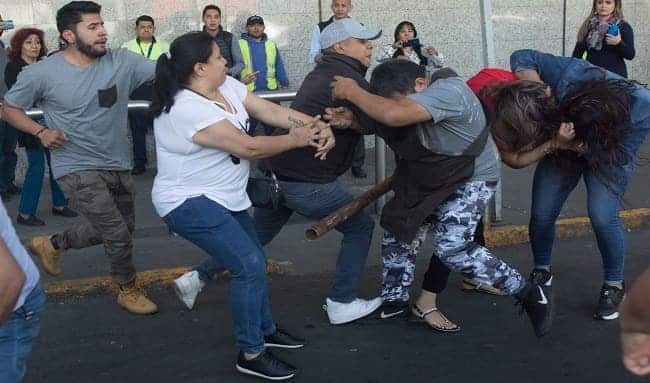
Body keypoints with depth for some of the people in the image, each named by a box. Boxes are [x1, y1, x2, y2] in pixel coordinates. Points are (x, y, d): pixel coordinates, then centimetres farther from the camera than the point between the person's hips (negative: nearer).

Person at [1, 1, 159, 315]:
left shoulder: (122, 61, -8)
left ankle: (52, 244, 44)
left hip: (118, 166, 6)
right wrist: (40, 131, -17)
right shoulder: (42, 73, -13)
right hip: (78, 170, -5)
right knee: (118, 235, -8)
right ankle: (128, 290, 22)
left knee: (122, 231, 21)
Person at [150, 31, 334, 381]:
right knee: (249, 266, -15)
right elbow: (250, 147, -25)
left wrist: (317, 125, -17)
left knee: (253, 261, 17)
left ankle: (264, 329, 37)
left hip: (222, 196, 10)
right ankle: (251, 354, -2)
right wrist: (297, 139, -11)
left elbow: (270, 111, -3)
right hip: (190, 203, -10)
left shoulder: (226, 86, 0)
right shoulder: (189, 110, -28)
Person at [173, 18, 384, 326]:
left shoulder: (323, 73, 16)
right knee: (360, 226, 8)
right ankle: (342, 303, 13)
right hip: (306, 182, -9)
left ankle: (198, 277, 26)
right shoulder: (348, 79, -14)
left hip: (279, 172, 9)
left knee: (256, 235, 22)